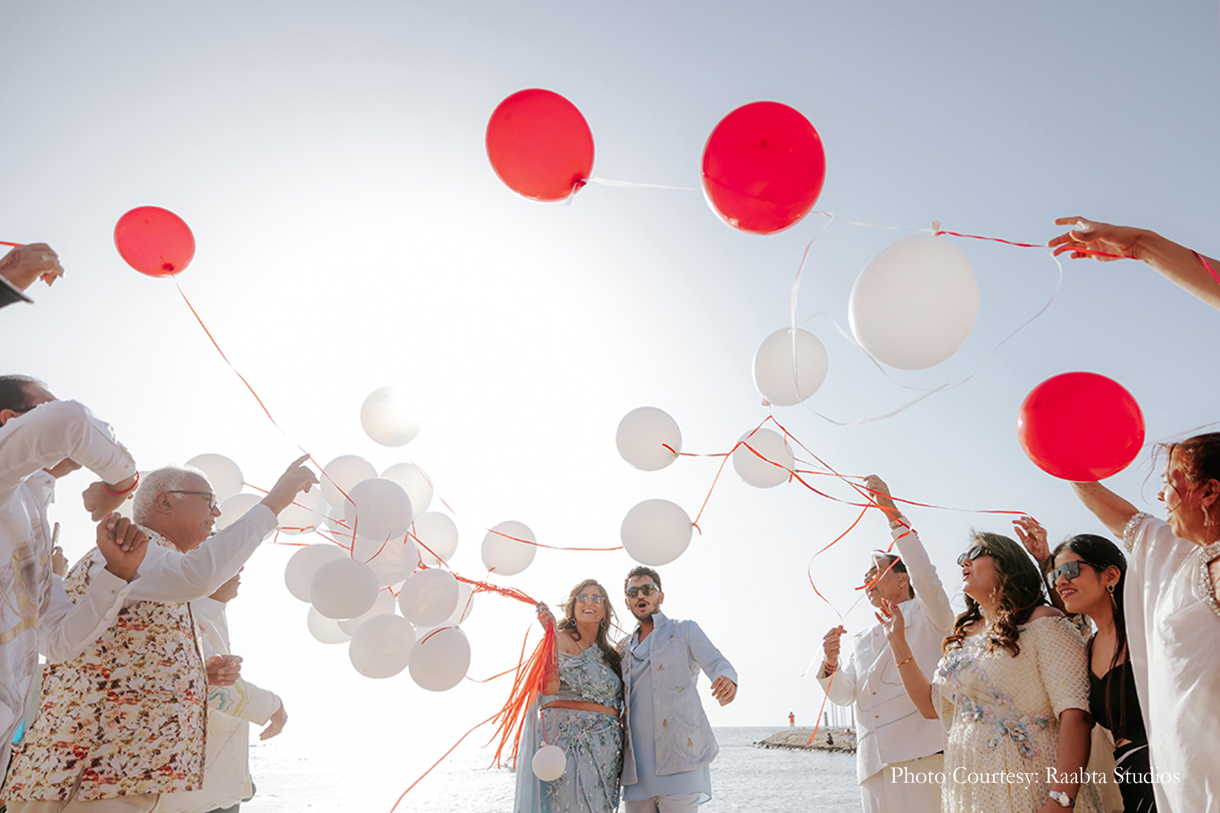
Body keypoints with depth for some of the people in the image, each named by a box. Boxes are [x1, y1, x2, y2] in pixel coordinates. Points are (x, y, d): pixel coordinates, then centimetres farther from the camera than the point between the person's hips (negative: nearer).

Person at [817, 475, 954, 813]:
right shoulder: (862, 642, 27)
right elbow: (842, 694, 17)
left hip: (921, 755, -6)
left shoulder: (927, 616, 10)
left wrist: (892, 511, -15)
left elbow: (924, 575, -10)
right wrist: (830, 664, -6)